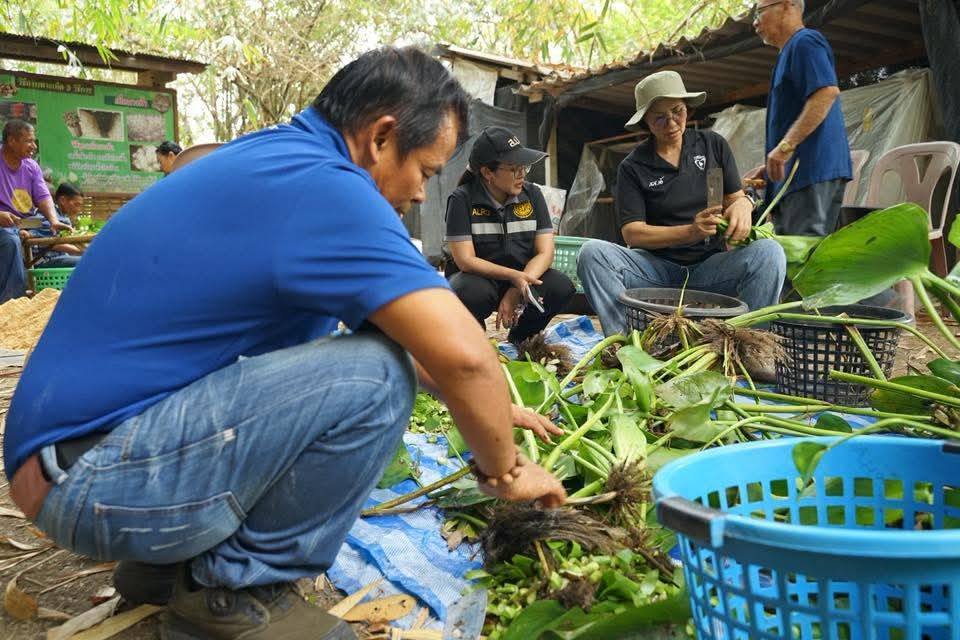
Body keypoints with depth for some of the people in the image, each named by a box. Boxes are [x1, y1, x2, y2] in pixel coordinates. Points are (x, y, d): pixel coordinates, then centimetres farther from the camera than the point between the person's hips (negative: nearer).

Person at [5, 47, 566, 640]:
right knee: (374, 376, -24)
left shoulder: (275, 159, 10)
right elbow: (462, 353, -27)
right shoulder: (321, 185, -21)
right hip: (91, 477, -10)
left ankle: (175, 557, 16)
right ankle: (235, 592, -2)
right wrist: (504, 469, -8)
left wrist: (491, 405, 19)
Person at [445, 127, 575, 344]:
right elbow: (465, 260, -18)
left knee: (561, 287, -25)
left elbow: (545, 253, -7)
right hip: (478, 277, -3)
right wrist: (513, 275, -31)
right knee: (471, 293, -38)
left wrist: (516, 291, -23)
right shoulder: (462, 199, -12)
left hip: (525, 274, 3)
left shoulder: (532, 194, -2)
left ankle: (519, 338, 3)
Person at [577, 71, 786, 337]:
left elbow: (735, 196, 13)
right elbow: (631, 233, -6)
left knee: (769, 252, -27)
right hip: (658, 268, -1)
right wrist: (690, 232, -21)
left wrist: (742, 203, -14)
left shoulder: (713, 145, 9)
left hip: (711, 265, 1)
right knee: (592, 252, -27)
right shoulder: (633, 167, 2)